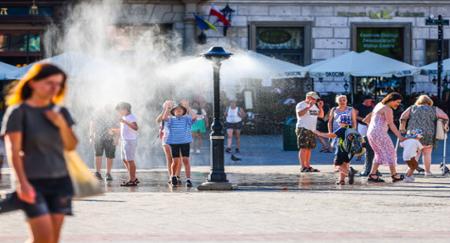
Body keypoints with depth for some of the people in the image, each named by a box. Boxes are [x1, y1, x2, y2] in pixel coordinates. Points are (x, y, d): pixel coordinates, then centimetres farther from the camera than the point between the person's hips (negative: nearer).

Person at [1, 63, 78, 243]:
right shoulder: (18, 112, -6)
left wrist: (62, 124, -6)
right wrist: (22, 182, -18)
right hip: (33, 182, -5)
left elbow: (71, 146, 11)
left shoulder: (59, 112, 9)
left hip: (60, 181, 5)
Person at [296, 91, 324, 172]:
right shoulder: (301, 105, -5)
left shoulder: (314, 106, 20)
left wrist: (320, 107, 3)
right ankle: (303, 167, -18)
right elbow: (300, 114, -23)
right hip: (303, 129, -8)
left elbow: (321, 115, 20)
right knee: (303, 148, -13)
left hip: (312, 130, 8)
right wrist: (309, 107, -26)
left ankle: (308, 166, 14)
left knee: (309, 148, 9)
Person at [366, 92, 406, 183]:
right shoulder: (388, 109, -11)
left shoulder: (379, 105, 16)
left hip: (370, 133, 9)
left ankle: (372, 175, 7)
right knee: (390, 152, 0)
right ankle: (394, 175, -1)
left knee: (380, 154, 15)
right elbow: (391, 125, -16)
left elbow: (369, 118, 23)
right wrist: (400, 137, -16)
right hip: (380, 133, -9)